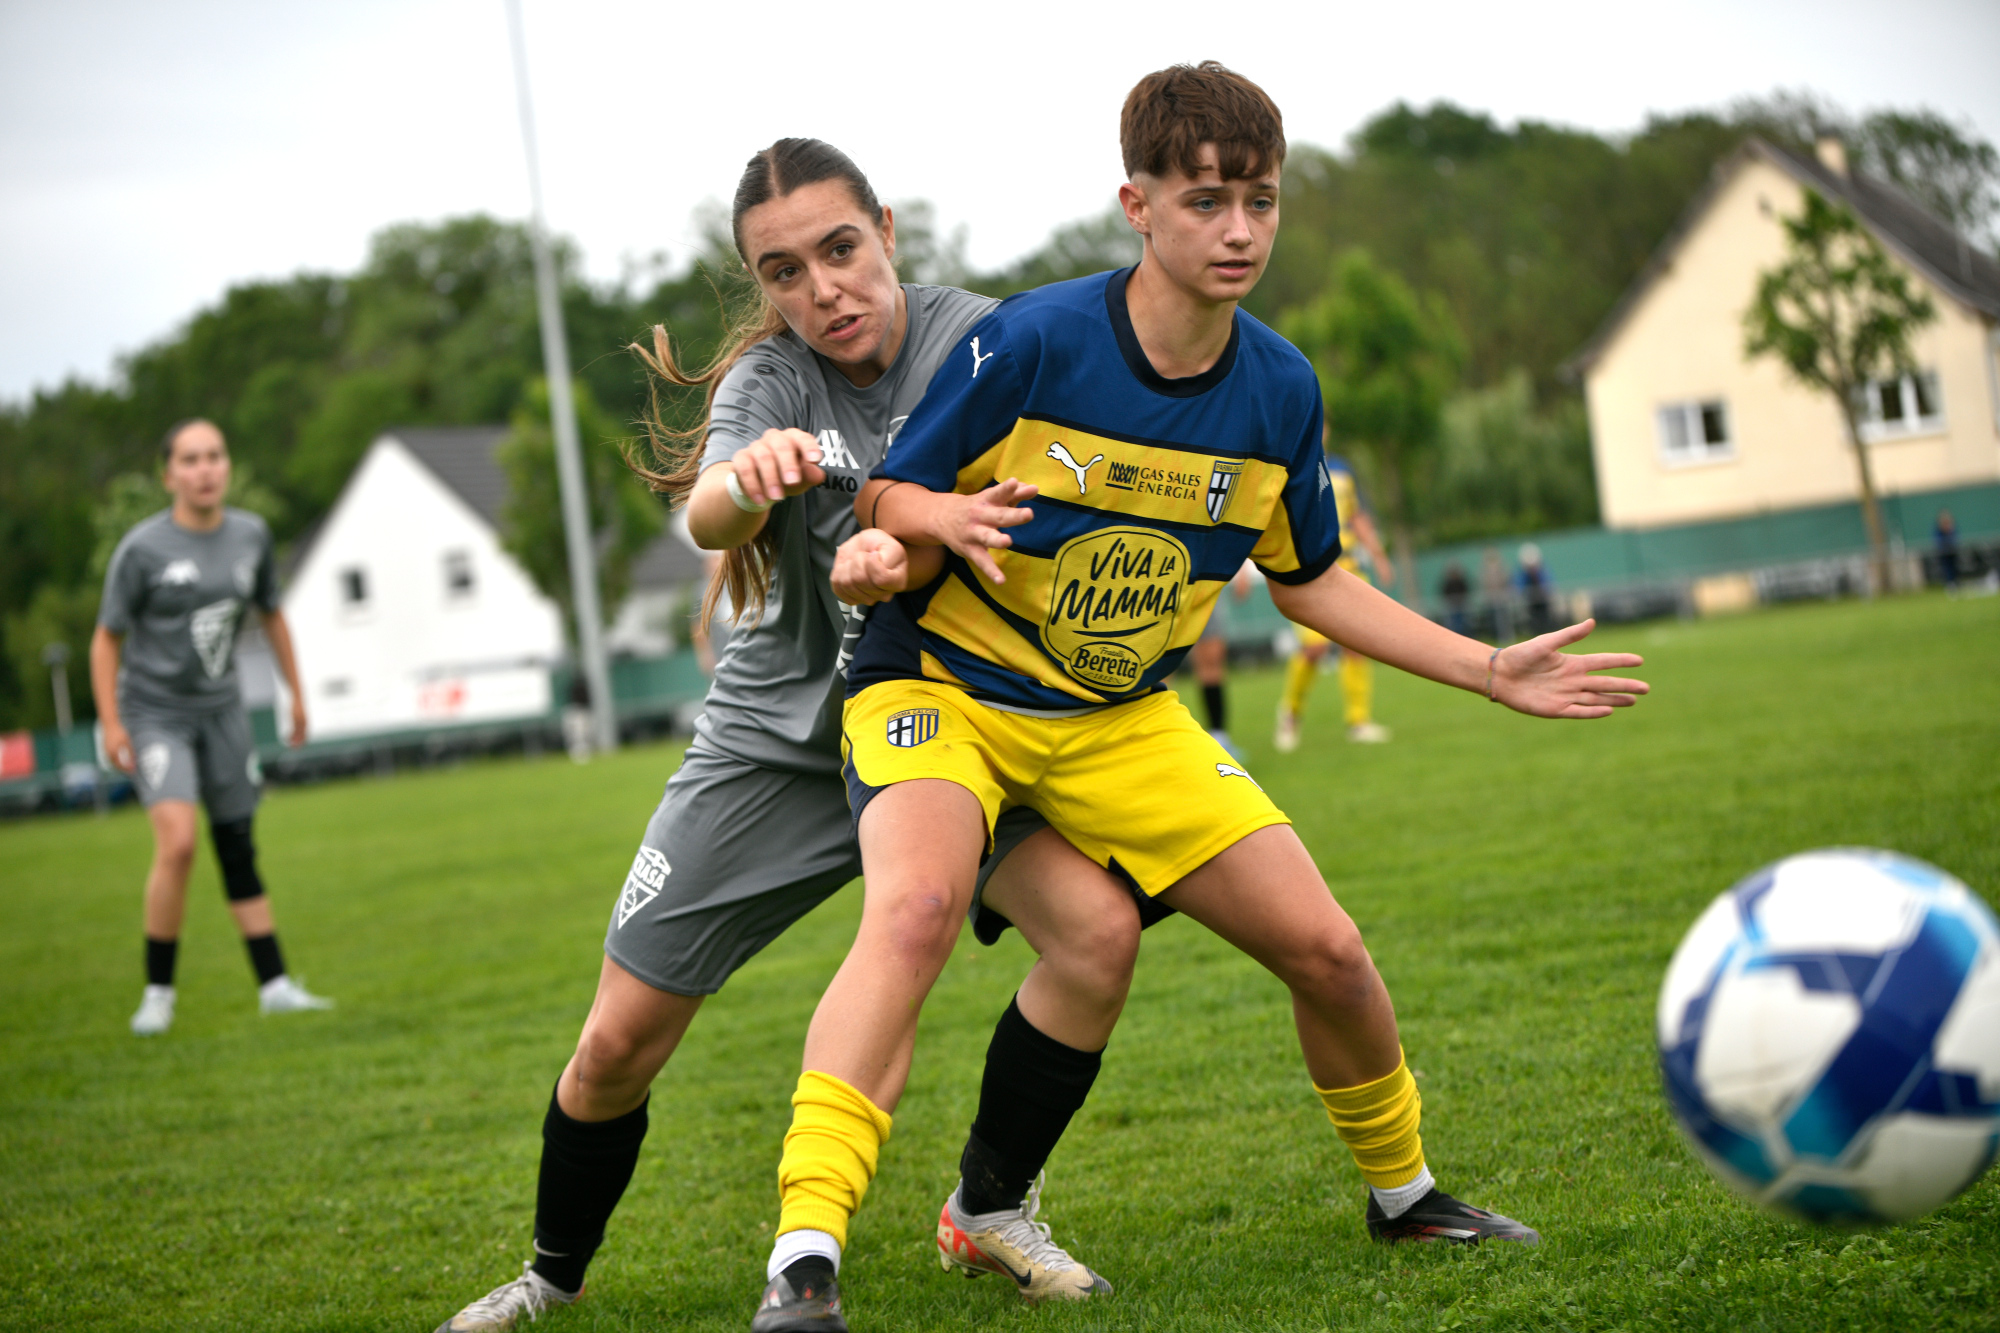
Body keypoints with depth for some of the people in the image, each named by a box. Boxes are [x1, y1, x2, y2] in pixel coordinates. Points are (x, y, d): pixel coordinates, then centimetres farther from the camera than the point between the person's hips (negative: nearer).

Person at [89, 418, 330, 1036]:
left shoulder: (251, 535, 1)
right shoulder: (142, 549, -13)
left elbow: (271, 615, 16)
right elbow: (107, 638, -5)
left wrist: (296, 694, 17)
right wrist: (110, 722, -12)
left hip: (220, 709, 5)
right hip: (153, 711, -4)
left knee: (238, 850, 7)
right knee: (178, 841, -21)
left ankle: (274, 985, 12)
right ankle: (158, 990, -9)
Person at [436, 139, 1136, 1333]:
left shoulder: (979, 340, -9)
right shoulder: (770, 373, -10)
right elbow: (707, 517, -30)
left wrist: (902, 553, -42)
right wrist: (747, 476, -55)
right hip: (777, 740, 0)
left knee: (1099, 929, -23)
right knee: (619, 1043, -2)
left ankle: (992, 1210, 0)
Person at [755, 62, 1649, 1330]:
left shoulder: (1281, 389, -5)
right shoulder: (1031, 342, -20)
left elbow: (1311, 580, 10)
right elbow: (878, 500, -12)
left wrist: (1491, 671, 6)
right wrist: (947, 519, -35)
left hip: (1122, 719, 5)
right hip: (943, 687, -4)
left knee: (1327, 948, -1)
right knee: (918, 905, -35)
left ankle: (1403, 1191, 29)